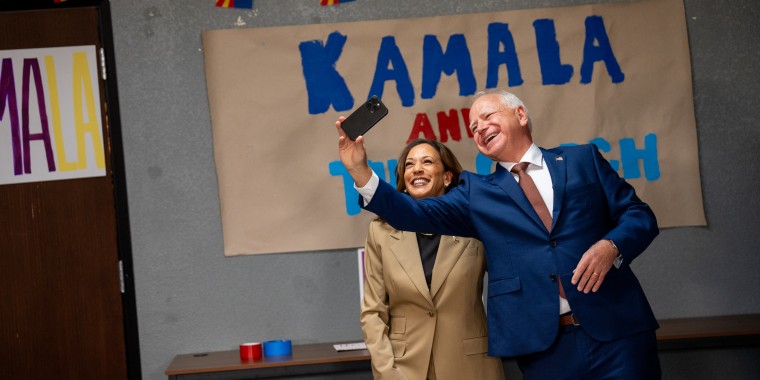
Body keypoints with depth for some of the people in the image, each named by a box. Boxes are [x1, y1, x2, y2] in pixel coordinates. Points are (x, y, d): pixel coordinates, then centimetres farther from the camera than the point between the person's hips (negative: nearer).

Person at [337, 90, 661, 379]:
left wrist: (610, 246, -13)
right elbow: (415, 214, 3)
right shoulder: (477, 192, 13)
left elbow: (639, 214, 7)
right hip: (543, 344, 1)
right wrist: (360, 170, -8)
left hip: (616, 332, -1)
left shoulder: (582, 159, 10)